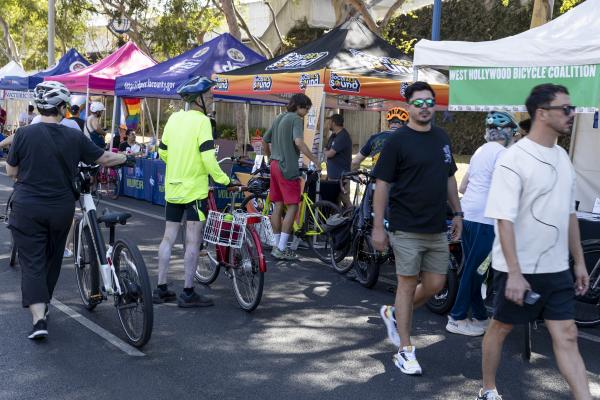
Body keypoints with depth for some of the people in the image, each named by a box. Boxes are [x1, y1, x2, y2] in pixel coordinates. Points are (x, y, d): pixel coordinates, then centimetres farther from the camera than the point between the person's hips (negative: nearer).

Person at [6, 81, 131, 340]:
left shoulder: (25, 134, -10)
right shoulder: (74, 137, -7)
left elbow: (11, 171, 1)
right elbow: (104, 159, 4)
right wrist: (126, 157, 23)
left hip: (28, 209, -2)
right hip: (61, 209, 2)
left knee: (32, 262, 2)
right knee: (52, 259, 20)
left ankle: (39, 319, -9)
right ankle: (44, 306, 37)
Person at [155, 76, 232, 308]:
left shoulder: (174, 118, 8)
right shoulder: (201, 121, -12)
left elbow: (163, 152, 14)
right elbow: (208, 157, -21)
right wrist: (222, 178, -12)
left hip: (172, 188, 7)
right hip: (194, 189, -7)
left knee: (168, 238, 11)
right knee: (193, 241, -1)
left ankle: (161, 289, 17)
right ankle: (188, 293, 3)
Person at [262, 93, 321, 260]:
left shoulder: (279, 118, 17)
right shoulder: (296, 119, -9)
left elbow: (264, 141, 23)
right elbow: (299, 142, -24)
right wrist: (315, 161, -21)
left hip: (275, 165, 9)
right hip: (288, 167, -9)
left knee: (278, 206, 11)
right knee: (292, 207, -5)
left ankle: (277, 246, 16)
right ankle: (282, 249, -6)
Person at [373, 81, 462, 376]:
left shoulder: (442, 138, 10)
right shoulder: (398, 141, -8)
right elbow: (382, 184, -10)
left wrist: (457, 212, 15)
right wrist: (378, 227, -13)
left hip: (437, 229, 6)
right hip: (407, 229, -6)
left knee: (435, 284, 9)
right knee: (408, 285, 1)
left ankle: (394, 314, 33)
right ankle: (405, 350, 12)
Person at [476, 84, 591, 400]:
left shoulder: (563, 157, 8)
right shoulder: (514, 159, -15)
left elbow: (570, 214, 15)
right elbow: (504, 220, -19)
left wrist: (579, 262, 15)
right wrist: (514, 273, -22)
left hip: (557, 269, 6)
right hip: (519, 269, -6)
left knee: (567, 337, 5)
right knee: (500, 327, 11)